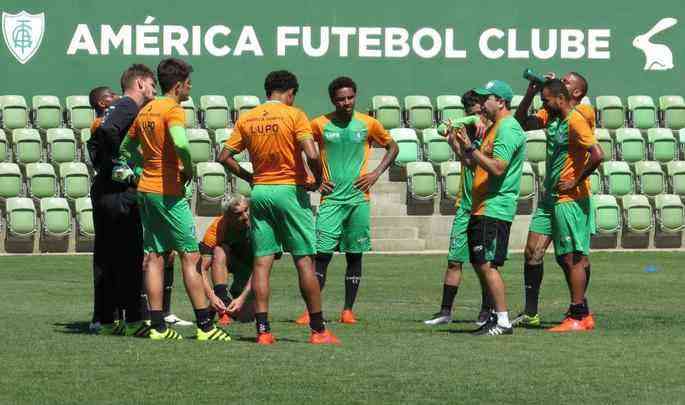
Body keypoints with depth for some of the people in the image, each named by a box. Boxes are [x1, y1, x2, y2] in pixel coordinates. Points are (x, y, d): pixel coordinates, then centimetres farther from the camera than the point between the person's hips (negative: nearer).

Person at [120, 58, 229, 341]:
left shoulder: (145, 111, 13)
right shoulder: (173, 110, -13)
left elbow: (126, 148, 22)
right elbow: (180, 144, -31)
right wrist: (189, 169, -14)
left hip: (145, 189, 8)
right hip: (169, 192, -8)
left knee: (154, 258, 8)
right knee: (190, 257, -2)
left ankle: (157, 326, 7)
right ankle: (205, 326, -2)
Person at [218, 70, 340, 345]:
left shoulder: (246, 119, 7)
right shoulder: (294, 115, -7)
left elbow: (225, 156, 6)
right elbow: (312, 155, -18)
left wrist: (249, 177, 14)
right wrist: (317, 181, -3)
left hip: (260, 191, 4)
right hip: (290, 190, -4)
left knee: (262, 262, 4)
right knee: (304, 261, 1)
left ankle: (263, 330, -1)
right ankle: (318, 330, 3)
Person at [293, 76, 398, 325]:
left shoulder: (368, 124, 2)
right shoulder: (320, 125, -1)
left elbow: (392, 147, 15)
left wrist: (376, 174, 3)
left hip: (359, 198, 1)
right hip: (331, 199, -1)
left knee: (355, 255, 4)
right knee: (322, 254, -7)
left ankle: (348, 310, 12)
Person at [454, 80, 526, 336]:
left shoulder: (508, 129, -13)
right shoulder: (494, 128, 20)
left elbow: (498, 168, -22)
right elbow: (479, 166, 23)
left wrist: (471, 149, -20)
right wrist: (461, 146, 14)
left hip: (495, 208, -11)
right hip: (482, 208, 11)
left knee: (487, 265, -12)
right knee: (480, 264, 12)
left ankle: (503, 321, -9)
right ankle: (497, 317, 17)